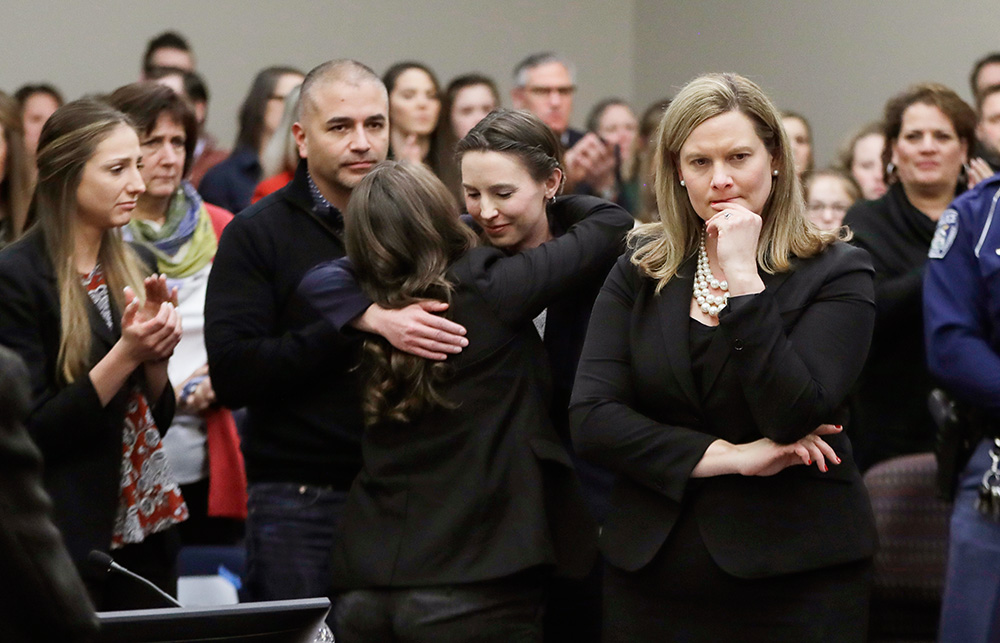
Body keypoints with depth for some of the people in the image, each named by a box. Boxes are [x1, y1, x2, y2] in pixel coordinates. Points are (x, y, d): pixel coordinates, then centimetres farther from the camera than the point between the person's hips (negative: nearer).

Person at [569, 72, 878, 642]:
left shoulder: (835, 273, -4)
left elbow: (794, 417, -17)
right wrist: (728, 456, -12)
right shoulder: (640, 272, 5)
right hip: (653, 572, 3)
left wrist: (742, 279, -18)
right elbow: (591, 419, -4)